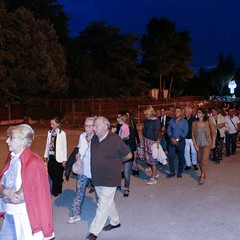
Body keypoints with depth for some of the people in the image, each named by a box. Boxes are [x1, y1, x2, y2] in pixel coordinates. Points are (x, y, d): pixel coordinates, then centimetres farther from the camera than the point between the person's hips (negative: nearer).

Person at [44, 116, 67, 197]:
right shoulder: (50, 132, 4)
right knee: (50, 173, 10)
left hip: (58, 157, -5)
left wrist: (64, 160, -10)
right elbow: (47, 144, 11)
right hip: (51, 156, 5)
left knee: (57, 175, 5)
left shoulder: (62, 133, -11)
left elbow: (64, 147, -9)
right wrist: (46, 155, 11)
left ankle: (56, 191, 21)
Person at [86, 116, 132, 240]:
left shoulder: (115, 140, -20)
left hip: (109, 179, -6)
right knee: (108, 202, 22)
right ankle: (115, 222, 43)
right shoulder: (94, 139, -1)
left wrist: (116, 162, 3)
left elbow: (128, 155, -7)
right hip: (97, 178, 7)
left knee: (103, 206, 2)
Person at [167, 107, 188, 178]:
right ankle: (172, 172, 8)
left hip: (181, 141, -2)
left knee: (181, 157, 7)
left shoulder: (184, 121, -2)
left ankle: (180, 172, 19)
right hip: (172, 141, 2)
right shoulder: (171, 120, 6)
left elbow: (185, 133, -8)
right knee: (171, 156, -2)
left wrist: (177, 140, -14)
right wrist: (172, 138, -12)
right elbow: (168, 130, 4)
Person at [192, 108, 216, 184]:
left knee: (204, 160, -9)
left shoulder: (209, 122, -8)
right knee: (199, 160, 10)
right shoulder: (194, 123, -2)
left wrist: (213, 143, -3)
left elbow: (213, 133, -2)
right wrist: (195, 145, -4)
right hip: (198, 144, 3)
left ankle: (202, 176, 3)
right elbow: (193, 135, 1)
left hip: (207, 144, -3)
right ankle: (203, 174, 28)